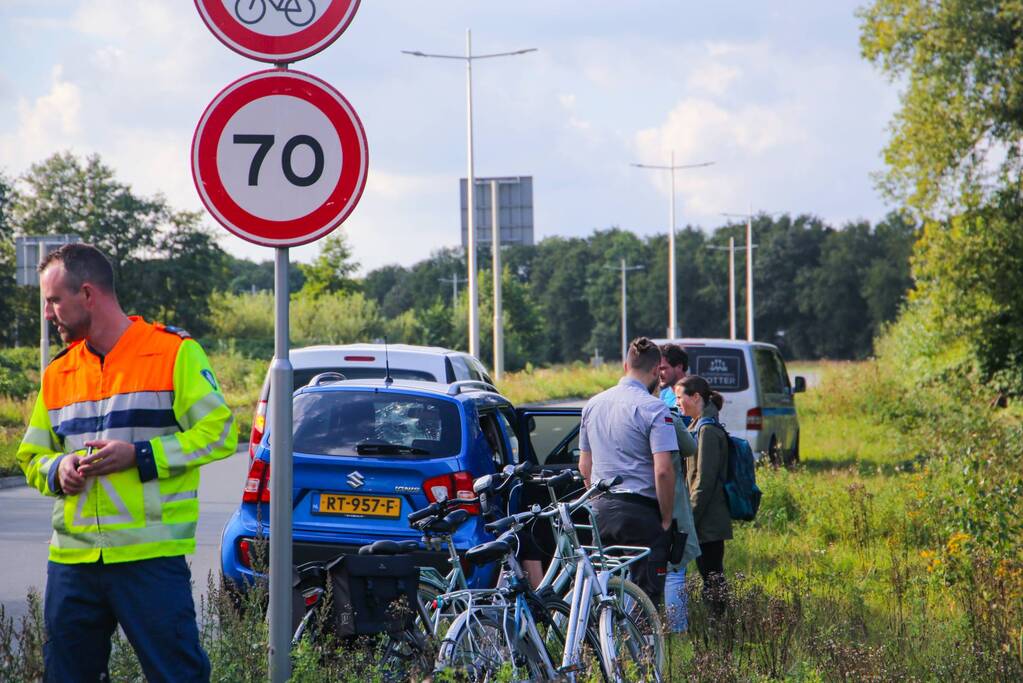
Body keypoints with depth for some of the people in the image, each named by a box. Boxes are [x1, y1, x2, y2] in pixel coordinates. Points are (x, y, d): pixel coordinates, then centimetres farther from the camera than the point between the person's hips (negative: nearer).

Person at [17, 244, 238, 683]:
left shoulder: (174, 352, -2)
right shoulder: (59, 372, 15)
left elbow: (219, 431, -7)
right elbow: (31, 456, 21)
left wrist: (138, 456, -15)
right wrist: (58, 469, -2)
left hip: (152, 558, -6)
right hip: (72, 560, 6)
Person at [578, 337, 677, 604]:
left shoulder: (593, 405, 11)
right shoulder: (654, 409, -11)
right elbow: (663, 470, -17)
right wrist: (666, 518, -7)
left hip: (602, 511, 6)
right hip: (641, 512, -6)